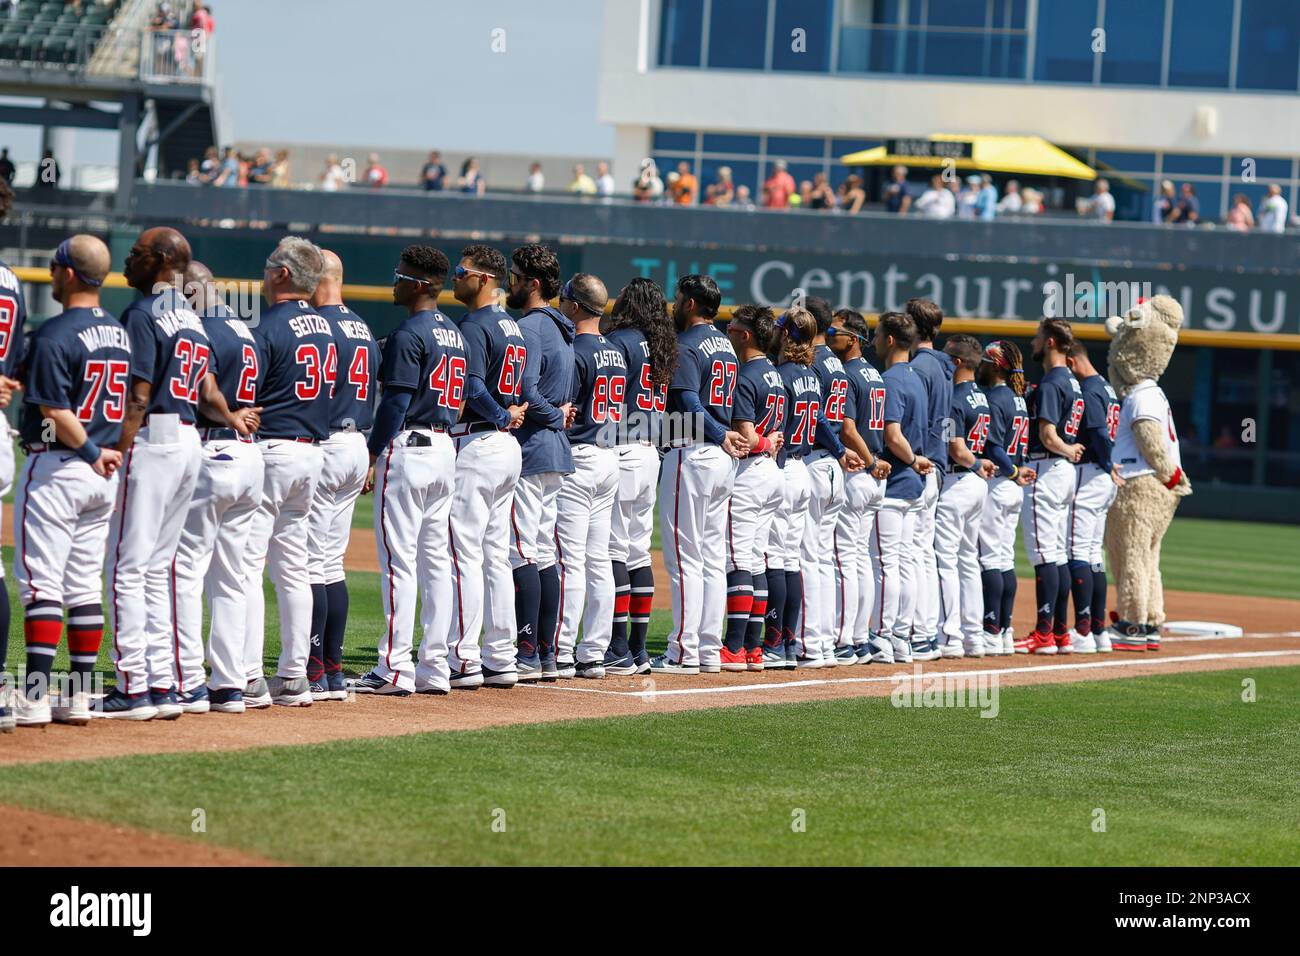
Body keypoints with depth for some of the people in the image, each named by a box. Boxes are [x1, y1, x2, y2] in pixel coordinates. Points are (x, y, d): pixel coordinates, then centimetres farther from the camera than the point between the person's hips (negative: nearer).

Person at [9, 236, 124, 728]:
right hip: (102, 473, 8)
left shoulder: (54, 335, -15)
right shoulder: (119, 332, 10)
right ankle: (78, 696, 11)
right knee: (86, 586, 10)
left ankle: (33, 697, -8)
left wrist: (92, 453, -10)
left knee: (39, 582, -5)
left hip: (55, 467, -8)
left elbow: (56, 412, -20)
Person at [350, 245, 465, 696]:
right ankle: (435, 668, 10)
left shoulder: (409, 334, -13)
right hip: (444, 449, 9)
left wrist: (372, 456, -12)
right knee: (436, 559, 9)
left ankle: (395, 668, -8)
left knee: (398, 561, -7)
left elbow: (395, 403, -17)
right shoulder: (455, 334, 15)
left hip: (408, 448, -9)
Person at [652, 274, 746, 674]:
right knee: (713, 557, 10)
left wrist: (720, 436, -15)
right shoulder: (726, 345, 17)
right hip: (723, 460, 9)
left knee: (684, 557, -6)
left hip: (692, 454, -9)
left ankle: (683, 652, -6)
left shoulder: (686, 345, -10)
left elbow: (690, 405, -20)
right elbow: (725, 404, 15)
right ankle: (710, 651, 11)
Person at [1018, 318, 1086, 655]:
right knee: (1059, 555, 11)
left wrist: (1067, 451, -5)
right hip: (1065, 473, 10)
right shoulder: (1072, 383, 16)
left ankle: (1043, 635, -9)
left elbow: (1048, 436, -20)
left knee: (1044, 554, -9)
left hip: (1046, 469, -10)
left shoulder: (1050, 384, -15)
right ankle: (1060, 633, 13)